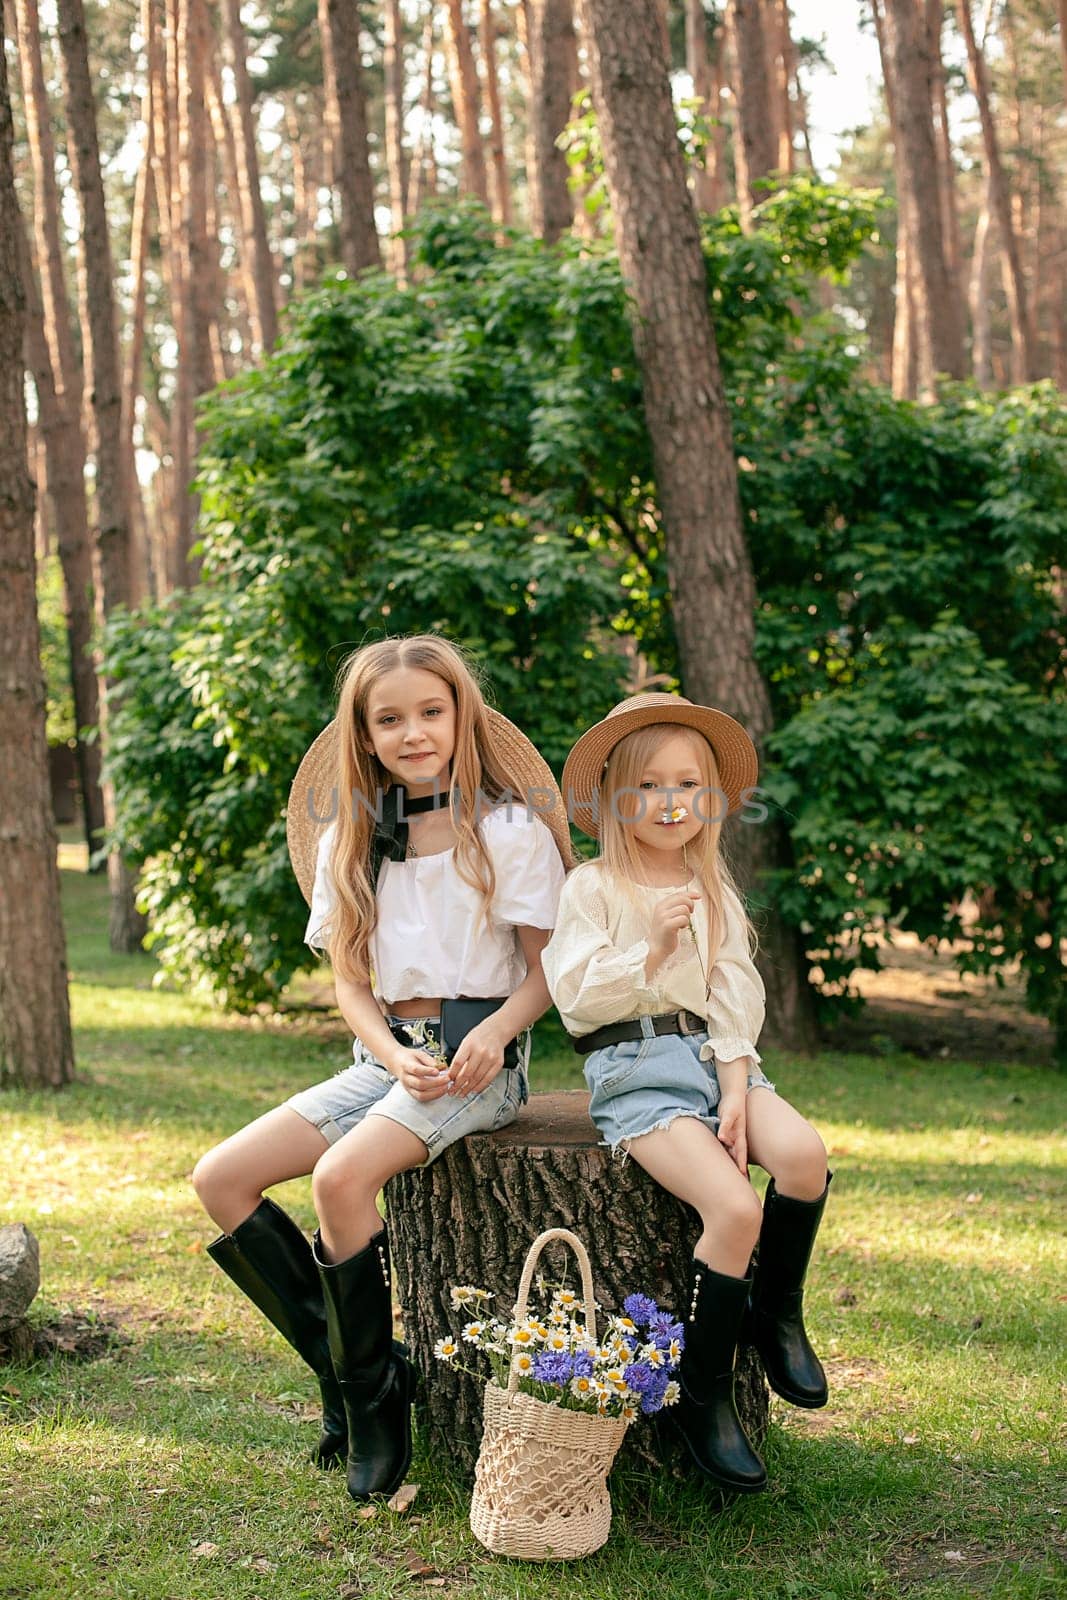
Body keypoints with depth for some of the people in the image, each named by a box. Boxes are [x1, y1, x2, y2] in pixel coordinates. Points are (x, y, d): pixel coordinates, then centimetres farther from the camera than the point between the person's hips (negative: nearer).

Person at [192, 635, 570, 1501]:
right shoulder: (349, 839, 10)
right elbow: (351, 980, 10)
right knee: (221, 1177, -10)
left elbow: (547, 968, -2)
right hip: (385, 1054, 6)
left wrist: (496, 1031, -22)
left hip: (480, 1056, -6)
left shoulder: (509, 829, -3)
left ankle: (372, 1394, -11)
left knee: (341, 1176, -30)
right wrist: (395, 1058, -10)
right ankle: (349, 1368, -2)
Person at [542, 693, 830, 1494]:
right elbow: (577, 993, -9)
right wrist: (654, 947, -21)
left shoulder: (714, 892, 14)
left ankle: (778, 1310, 1)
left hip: (713, 1056, 5)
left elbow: (734, 999, 7)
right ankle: (703, 1396, -8)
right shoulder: (591, 887, 0)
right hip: (634, 1067, -5)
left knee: (804, 1154, -26)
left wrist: (735, 1094, -7)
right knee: (735, 1208, -25)